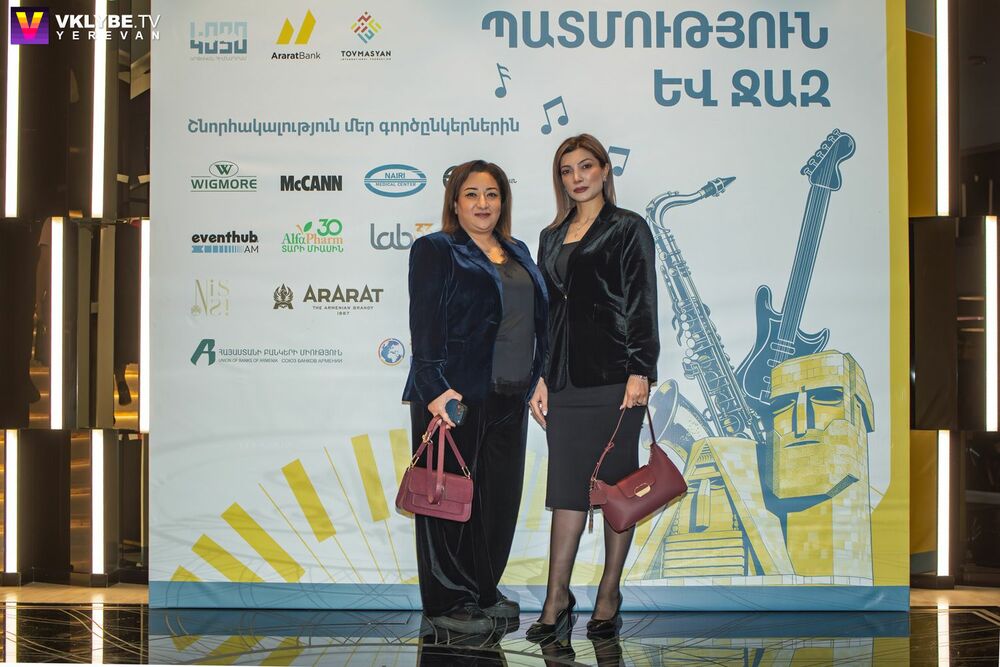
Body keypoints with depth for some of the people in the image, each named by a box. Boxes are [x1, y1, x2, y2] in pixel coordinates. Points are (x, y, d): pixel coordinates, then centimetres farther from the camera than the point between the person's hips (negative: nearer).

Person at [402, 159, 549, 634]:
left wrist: (538, 377, 12)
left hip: (508, 399, 7)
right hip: (456, 397, -7)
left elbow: (538, 320, 19)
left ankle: (484, 592, 23)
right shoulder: (435, 251, -3)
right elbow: (424, 326, -12)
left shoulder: (517, 253, 17)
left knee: (500, 497, 11)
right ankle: (447, 603, 9)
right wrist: (435, 389, -20)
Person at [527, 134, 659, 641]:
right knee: (566, 485, 3)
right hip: (565, 377, 5)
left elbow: (642, 303, -5)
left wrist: (639, 372, -13)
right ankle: (557, 601, 5)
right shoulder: (551, 237, 17)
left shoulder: (628, 229, 1)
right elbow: (543, 310, 16)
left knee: (616, 484, 1)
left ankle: (609, 597, 10)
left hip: (614, 373, -5)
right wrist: (540, 378, 9)